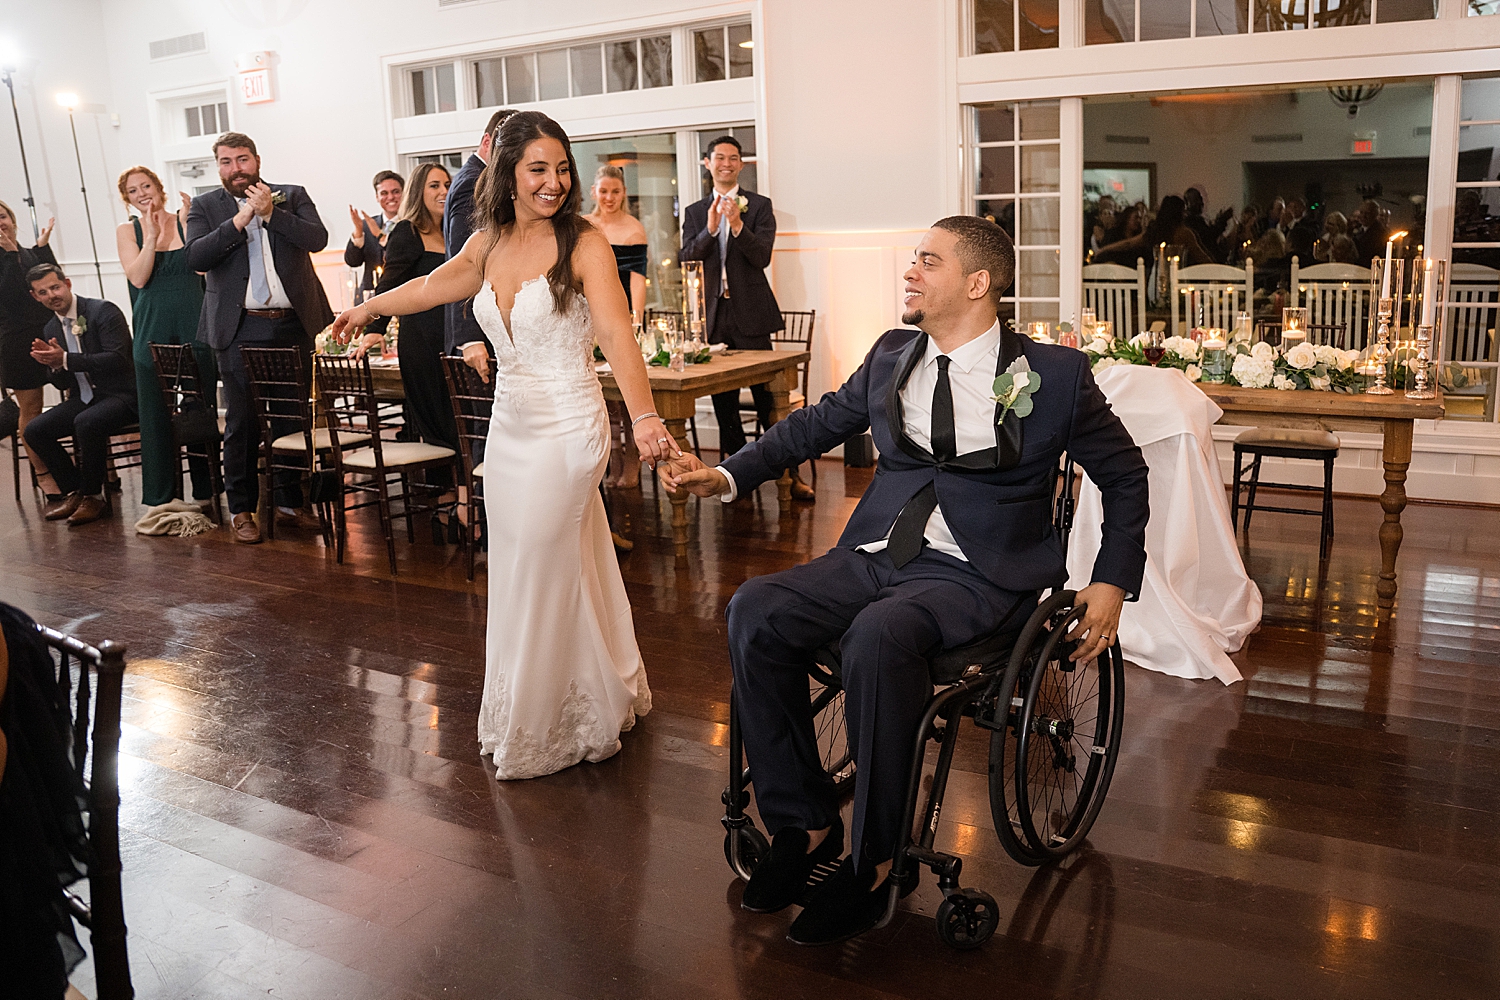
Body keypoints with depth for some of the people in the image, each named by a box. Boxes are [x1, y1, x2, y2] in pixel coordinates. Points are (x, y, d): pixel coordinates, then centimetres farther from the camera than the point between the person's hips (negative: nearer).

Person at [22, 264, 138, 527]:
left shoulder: (104, 311, -10)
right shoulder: (51, 331, 12)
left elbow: (117, 358, -21)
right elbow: (62, 383, 13)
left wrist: (65, 359, -24)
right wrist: (53, 364, -10)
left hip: (120, 395, -7)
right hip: (84, 397, 7)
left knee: (86, 423, -34)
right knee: (34, 430, -10)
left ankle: (92, 495, -13)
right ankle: (74, 492, 5)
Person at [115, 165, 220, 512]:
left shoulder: (186, 220, 7)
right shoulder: (127, 232, 8)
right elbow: (138, 277, -5)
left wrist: (185, 223, -12)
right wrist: (152, 236, -10)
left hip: (195, 328, -1)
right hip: (153, 333, 1)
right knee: (156, 414, 3)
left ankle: (205, 491, 14)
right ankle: (159, 495, 12)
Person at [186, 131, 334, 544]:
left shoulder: (292, 196, 9)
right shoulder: (205, 206, 8)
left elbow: (317, 239, -6)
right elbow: (196, 257, -7)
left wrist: (271, 212, -14)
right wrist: (240, 219, -13)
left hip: (293, 325, 1)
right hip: (241, 330, -1)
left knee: (293, 417, 8)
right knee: (242, 423, 1)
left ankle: (289, 501, 21)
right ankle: (241, 509, 13)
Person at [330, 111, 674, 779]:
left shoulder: (583, 244, -10)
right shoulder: (489, 244, 7)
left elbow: (616, 333, -24)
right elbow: (432, 286, 26)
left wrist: (643, 416, -39)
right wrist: (369, 310, 41)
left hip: (566, 429, -6)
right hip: (509, 425, 6)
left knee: (540, 579, 1)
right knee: (517, 570, 12)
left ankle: (540, 733, 22)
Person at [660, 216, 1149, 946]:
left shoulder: (1055, 374, 0)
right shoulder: (891, 357, 12)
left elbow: (1125, 475, 10)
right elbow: (821, 421, 23)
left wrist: (1112, 583, 1)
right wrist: (728, 475, 13)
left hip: (977, 572, -5)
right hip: (877, 554, 5)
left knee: (879, 634, -36)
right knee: (754, 611, -20)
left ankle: (871, 860, -17)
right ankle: (802, 823, -6)